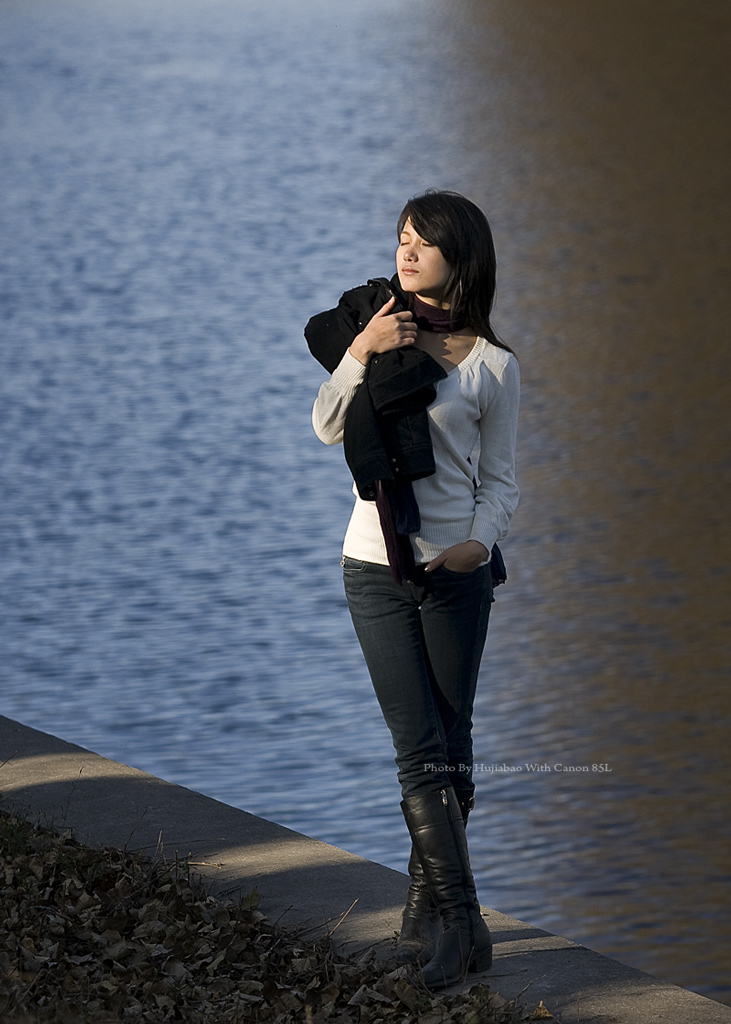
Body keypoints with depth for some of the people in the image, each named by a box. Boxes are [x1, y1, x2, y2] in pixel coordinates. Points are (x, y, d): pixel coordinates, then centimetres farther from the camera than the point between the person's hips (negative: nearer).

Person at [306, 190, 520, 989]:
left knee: (449, 748, 5)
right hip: (376, 566, 1)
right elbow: (328, 429, 2)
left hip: (454, 571, 0)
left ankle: (427, 910, 16)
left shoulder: (492, 366, -1)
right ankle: (460, 922, -5)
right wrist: (360, 353, -12)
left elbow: (500, 482, 4)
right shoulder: (377, 326, 4)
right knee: (420, 749, -5)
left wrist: (479, 541, -15)